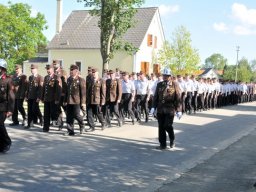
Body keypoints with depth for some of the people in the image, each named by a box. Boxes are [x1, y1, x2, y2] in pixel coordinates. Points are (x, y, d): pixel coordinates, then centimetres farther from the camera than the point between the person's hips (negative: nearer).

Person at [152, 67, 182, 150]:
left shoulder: (175, 85, -1)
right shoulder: (159, 85, 10)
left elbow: (178, 98, -3)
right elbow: (156, 96, 11)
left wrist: (179, 110, -7)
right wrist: (154, 107, 1)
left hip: (170, 110, -4)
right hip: (160, 110, 4)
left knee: (167, 126, -9)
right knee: (161, 127, 5)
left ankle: (172, 139, 20)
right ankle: (162, 144, 15)